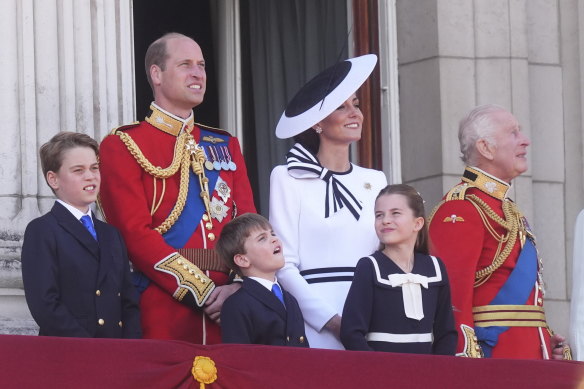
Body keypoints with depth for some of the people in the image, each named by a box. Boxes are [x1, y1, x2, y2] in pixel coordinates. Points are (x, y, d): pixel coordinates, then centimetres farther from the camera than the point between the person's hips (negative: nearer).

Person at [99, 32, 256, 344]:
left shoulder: (225, 145, 18)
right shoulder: (123, 146, 1)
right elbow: (136, 234, -9)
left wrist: (240, 285, -9)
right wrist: (202, 293, -14)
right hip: (163, 315, -5)